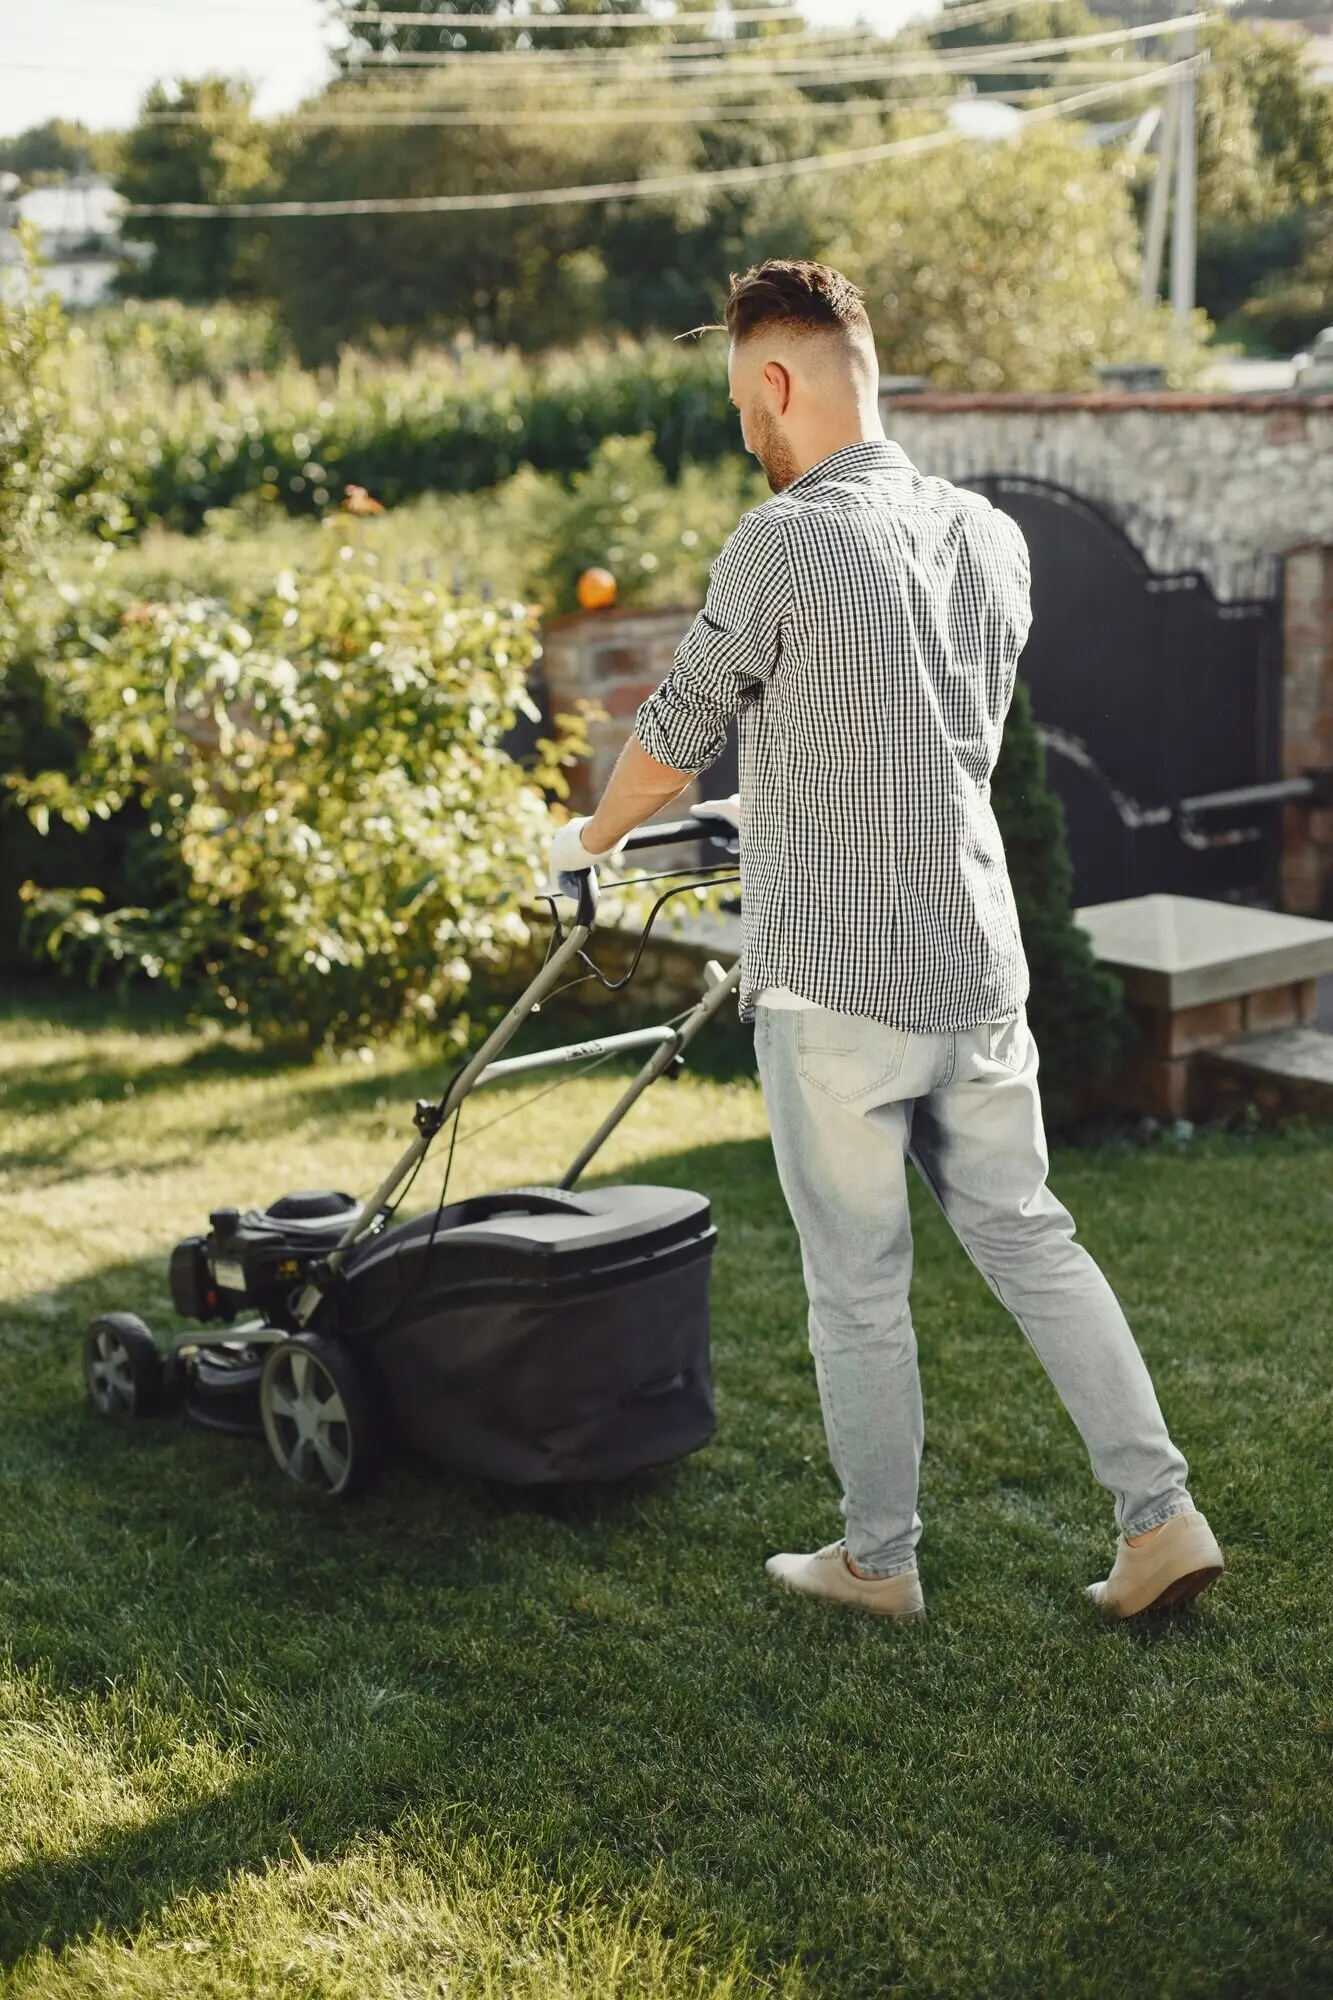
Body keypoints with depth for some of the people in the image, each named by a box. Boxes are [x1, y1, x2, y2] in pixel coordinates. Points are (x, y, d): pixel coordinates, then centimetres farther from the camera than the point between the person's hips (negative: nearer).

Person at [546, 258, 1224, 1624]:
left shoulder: (784, 544, -14)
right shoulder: (992, 538, 7)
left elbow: (677, 733, -3)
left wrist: (589, 838, 17)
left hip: (834, 976, -6)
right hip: (979, 960, 6)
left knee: (858, 1283, 7)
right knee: (1028, 1236, 16)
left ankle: (878, 1560, 22)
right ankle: (1161, 1520, 15)